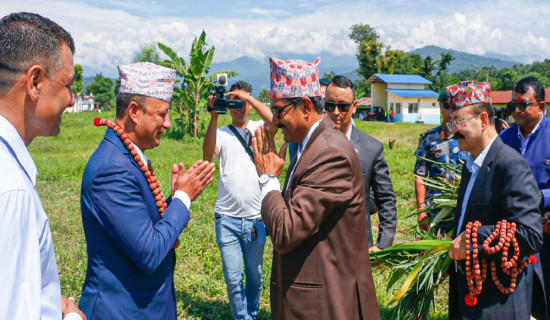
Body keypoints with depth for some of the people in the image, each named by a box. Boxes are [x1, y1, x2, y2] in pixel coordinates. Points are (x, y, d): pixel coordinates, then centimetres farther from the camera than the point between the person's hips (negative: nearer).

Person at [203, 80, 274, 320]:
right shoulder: (221, 133, 4)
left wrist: (248, 96, -17)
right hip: (227, 219, 0)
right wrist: (214, 116, -22)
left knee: (255, 276, 15)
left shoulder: (258, 128, 6)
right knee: (233, 279, 3)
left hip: (255, 219, 1)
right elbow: (208, 155, -16)